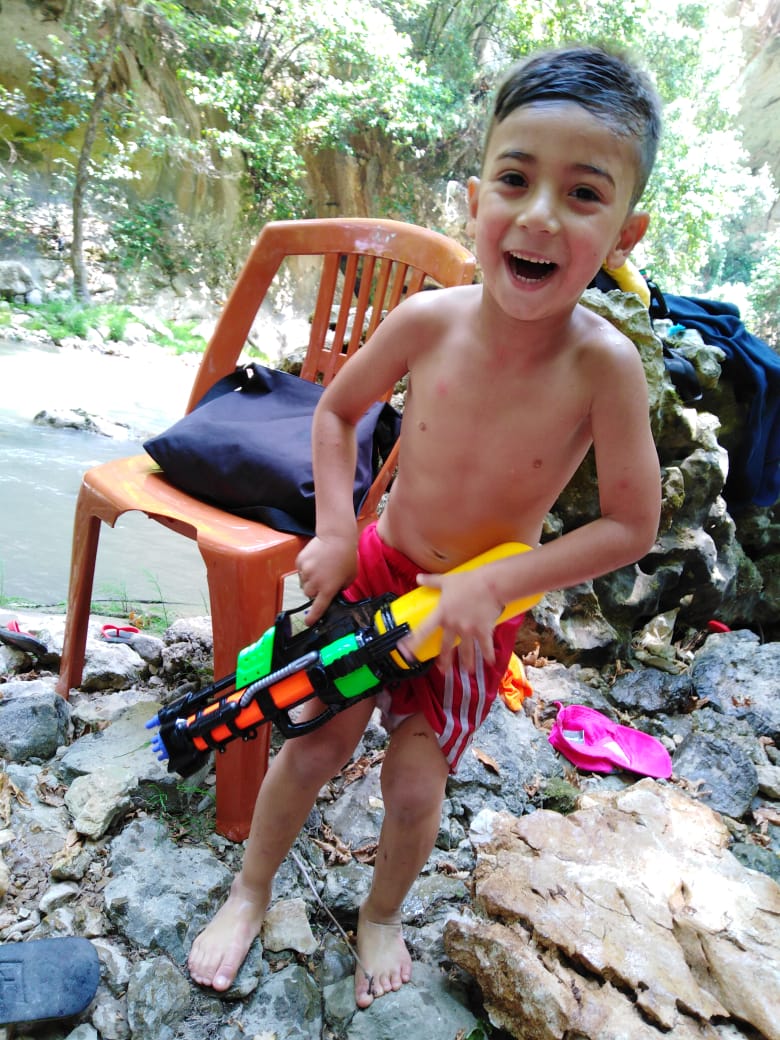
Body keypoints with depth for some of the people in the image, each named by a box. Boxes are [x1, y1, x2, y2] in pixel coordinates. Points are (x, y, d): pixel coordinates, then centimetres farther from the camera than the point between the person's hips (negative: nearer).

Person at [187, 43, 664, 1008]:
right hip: (380, 567, 2)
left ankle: (381, 913, 42)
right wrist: (335, 528, -11)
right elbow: (336, 409, -2)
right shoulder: (427, 320, -20)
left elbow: (630, 526, -17)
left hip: (478, 604, -1)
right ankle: (250, 891, 40)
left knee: (414, 781, 6)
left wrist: (493, 584, -23)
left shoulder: (604, 364, -26)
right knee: (312, 744, 10)